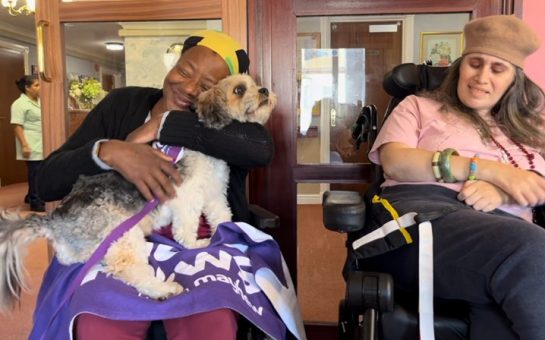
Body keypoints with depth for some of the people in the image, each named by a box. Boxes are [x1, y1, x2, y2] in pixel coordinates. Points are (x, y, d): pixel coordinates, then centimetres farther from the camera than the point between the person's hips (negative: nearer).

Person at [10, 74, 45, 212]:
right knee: (35, 173, -5)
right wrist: (24, 145, -21)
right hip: (32, 146, -8)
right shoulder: (20, 104, -9)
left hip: (42, 145, 8)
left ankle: (31, 197, 25)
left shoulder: (39, 101, 16)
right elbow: (17, 126, -14)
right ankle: (36, 203, 3)